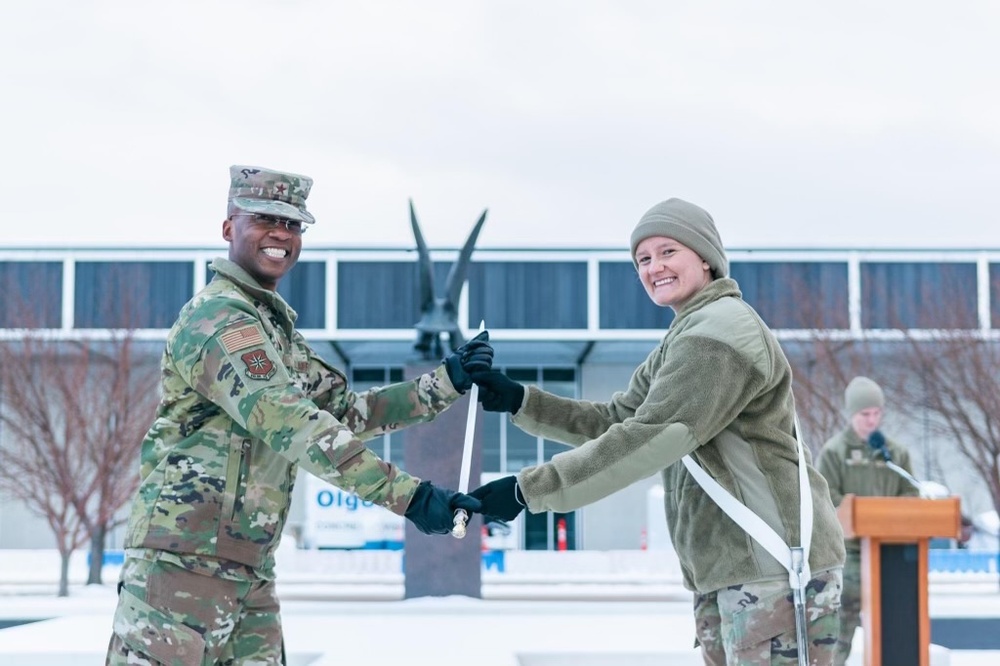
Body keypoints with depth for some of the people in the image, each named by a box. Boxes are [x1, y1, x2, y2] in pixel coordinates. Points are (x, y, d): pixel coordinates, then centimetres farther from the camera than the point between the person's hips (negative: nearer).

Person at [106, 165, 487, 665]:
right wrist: (406, 494, -28)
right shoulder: (219, 319, -12)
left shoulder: (276, 325, 19)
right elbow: (291, 425, -23)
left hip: (249, 572, 10)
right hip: (184, 561, -9)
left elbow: (345, 410, 18)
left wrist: (447, 381, 7)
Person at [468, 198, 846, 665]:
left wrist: (530, 489, -23)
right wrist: (518, 400, 5)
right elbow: (613, 422, 18)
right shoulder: (681, 341, 19)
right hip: (726, 570, 11)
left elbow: (651, 437, -23)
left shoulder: (721, 330, -15)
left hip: (775, 562, -11)